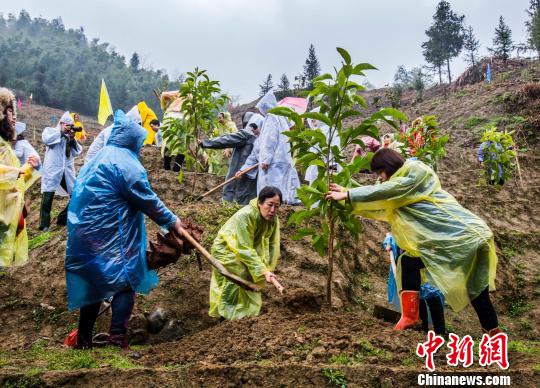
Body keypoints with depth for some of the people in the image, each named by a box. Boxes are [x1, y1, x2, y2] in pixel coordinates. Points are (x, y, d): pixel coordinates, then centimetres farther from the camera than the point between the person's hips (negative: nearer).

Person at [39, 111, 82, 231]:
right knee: (48, 197, -9)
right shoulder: (51, 131, 5)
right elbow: (46, 139, -18)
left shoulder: (70, 136, 18)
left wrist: (72, 139, -4)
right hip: (53, 170, -5)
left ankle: (63, 219, 18)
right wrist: (62, 133, -12)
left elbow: (77, 152, 9)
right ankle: (44, 224, -1)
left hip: (67, 171, 6)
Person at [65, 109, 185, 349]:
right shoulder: (125, 162, -12)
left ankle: (83, 339, 21)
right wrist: (172, 221, -3)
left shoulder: (97, 159, 18)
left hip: (87, 234, 9)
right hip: (112, 237, -9)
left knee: (94, 282, 16)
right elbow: (148, 200, -13)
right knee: (125, 281, 2)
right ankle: (117, 336, 0)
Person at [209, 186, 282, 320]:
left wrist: (269, 268, -25)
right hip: (226, 250, -7)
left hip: (247, 252, 7)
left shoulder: (273, 219, -16)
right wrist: (263, 271, -42)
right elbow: (245, 250, -38)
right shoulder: (245, 216, -38)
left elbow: (273, 244, -14)